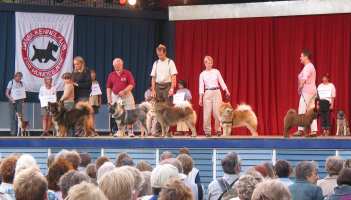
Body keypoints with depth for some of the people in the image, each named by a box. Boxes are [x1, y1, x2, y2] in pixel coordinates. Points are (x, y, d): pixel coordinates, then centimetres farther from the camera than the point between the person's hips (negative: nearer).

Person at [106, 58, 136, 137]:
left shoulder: (127, 73, -4)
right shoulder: (111, 75, 4)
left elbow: (132, 84, -7)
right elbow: (108, 87, 9)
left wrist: (124, 91, -18)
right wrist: (109, 98, 2)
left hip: (126, 96, -3)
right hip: (115, 96, 3)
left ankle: (130, 131, -1)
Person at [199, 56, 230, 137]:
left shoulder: (216, 71, 6)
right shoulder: (202, 74, 6)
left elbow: (221, 82, 3)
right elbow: (201, 86, 3)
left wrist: (226, 91, -11)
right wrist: (200, 98, -4)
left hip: (217, 93, 0)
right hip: (207, 93, 0)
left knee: (217, 112, -5)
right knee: (207, 113, -3)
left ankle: (218, 129, 7)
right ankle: (207, 131, 6)